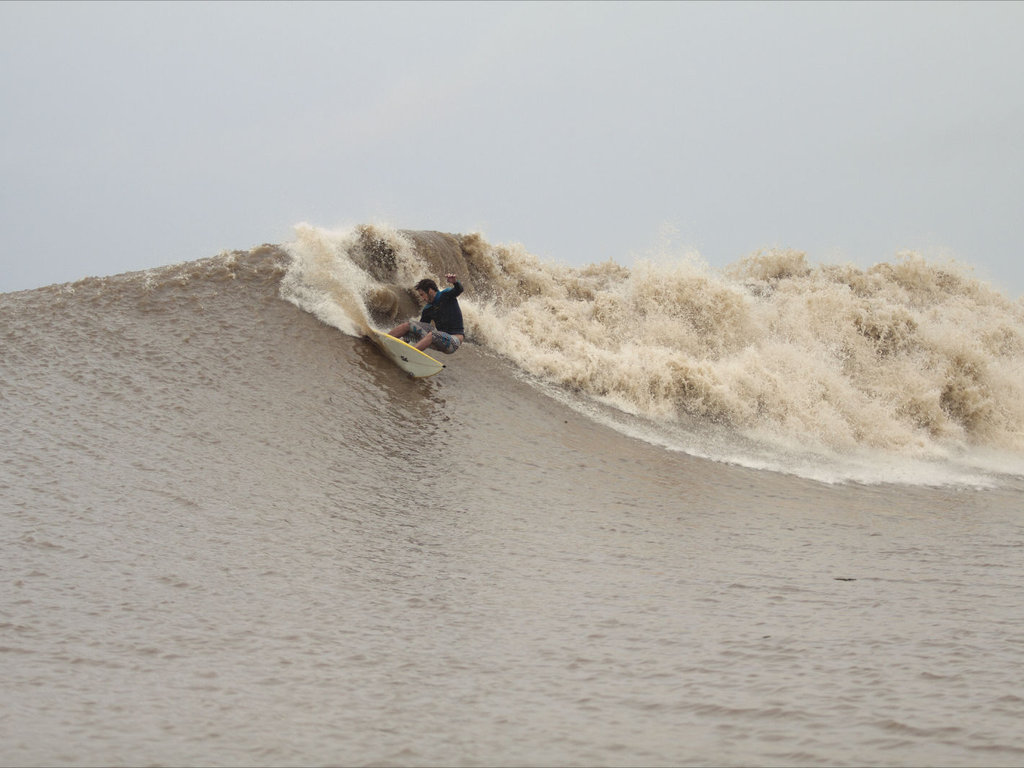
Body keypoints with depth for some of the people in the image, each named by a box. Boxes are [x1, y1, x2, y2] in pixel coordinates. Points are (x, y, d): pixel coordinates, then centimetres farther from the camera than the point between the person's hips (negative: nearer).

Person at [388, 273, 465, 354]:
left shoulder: (446, 296, -6)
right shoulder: (428, 309, 10)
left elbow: (459, 289, -26)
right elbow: (421, 326, 16)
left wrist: (455, 281, -48)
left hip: (454, 340, -7)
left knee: (432, 335, -37)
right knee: (407, 325, 2)